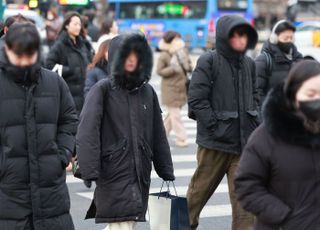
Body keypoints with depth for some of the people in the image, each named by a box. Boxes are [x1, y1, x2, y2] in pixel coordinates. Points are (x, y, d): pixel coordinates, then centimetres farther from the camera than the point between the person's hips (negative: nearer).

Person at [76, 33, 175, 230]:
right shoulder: (103, 90, -4)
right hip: (113, 172, -5)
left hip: (140, 173, 5)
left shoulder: (147, 92, 11)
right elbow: (87, 132, -13)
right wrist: (90, 170, -22)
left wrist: (167, 171, 15)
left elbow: (158, 135, 15)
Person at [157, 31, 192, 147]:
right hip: (171, 88, -7)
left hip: (181, 87, 7)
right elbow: (159, 71, -10)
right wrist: (173, 69, -23)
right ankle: (181, 138, 1)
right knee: (175, 113, -3)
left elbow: (188, 64, 17)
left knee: (173, 112, 15)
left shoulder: (183, 51, 5)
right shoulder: (164, 56, -12)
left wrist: (189, 67, -7)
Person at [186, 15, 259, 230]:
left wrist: (254, 122, 6)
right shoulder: (209, 61, -9)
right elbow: (196, 99, -13)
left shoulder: (249, 64, 9)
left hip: (245, 142, 4)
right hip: (215, 142, -4)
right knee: (200, 189, 12)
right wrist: (215, 126, -15)